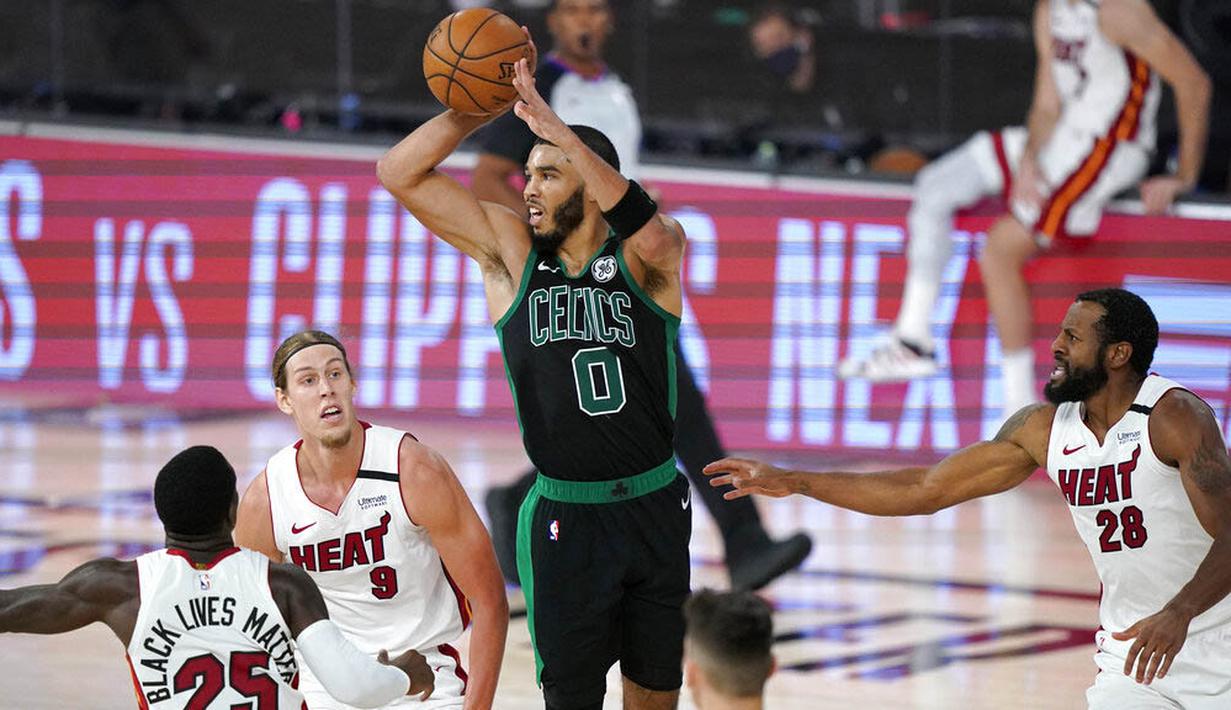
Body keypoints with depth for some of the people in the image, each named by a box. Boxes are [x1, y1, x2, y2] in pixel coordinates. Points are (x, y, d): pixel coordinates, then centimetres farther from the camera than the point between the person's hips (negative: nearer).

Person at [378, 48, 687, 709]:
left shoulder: (643, 257, -5)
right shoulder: (507, 248, 0)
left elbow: (652, 233, -32)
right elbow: (399, 173, -6)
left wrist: (554, 127, -40)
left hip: (657, 507, 0)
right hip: (564, 517, 0)